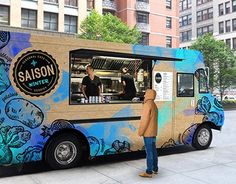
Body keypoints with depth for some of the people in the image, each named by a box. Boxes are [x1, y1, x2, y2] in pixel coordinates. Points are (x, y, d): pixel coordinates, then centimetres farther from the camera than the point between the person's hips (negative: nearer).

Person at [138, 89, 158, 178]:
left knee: (149, 152, -6)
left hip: (148, 133, -9)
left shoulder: (147, 104, -15)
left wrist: (140, 131, -12)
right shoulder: (154, 105, 14)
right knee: (153, 151, 15)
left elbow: (145, 120, -19)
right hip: (153, 132, 9)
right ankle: (155, 169, 25)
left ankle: (149, 172, -2)